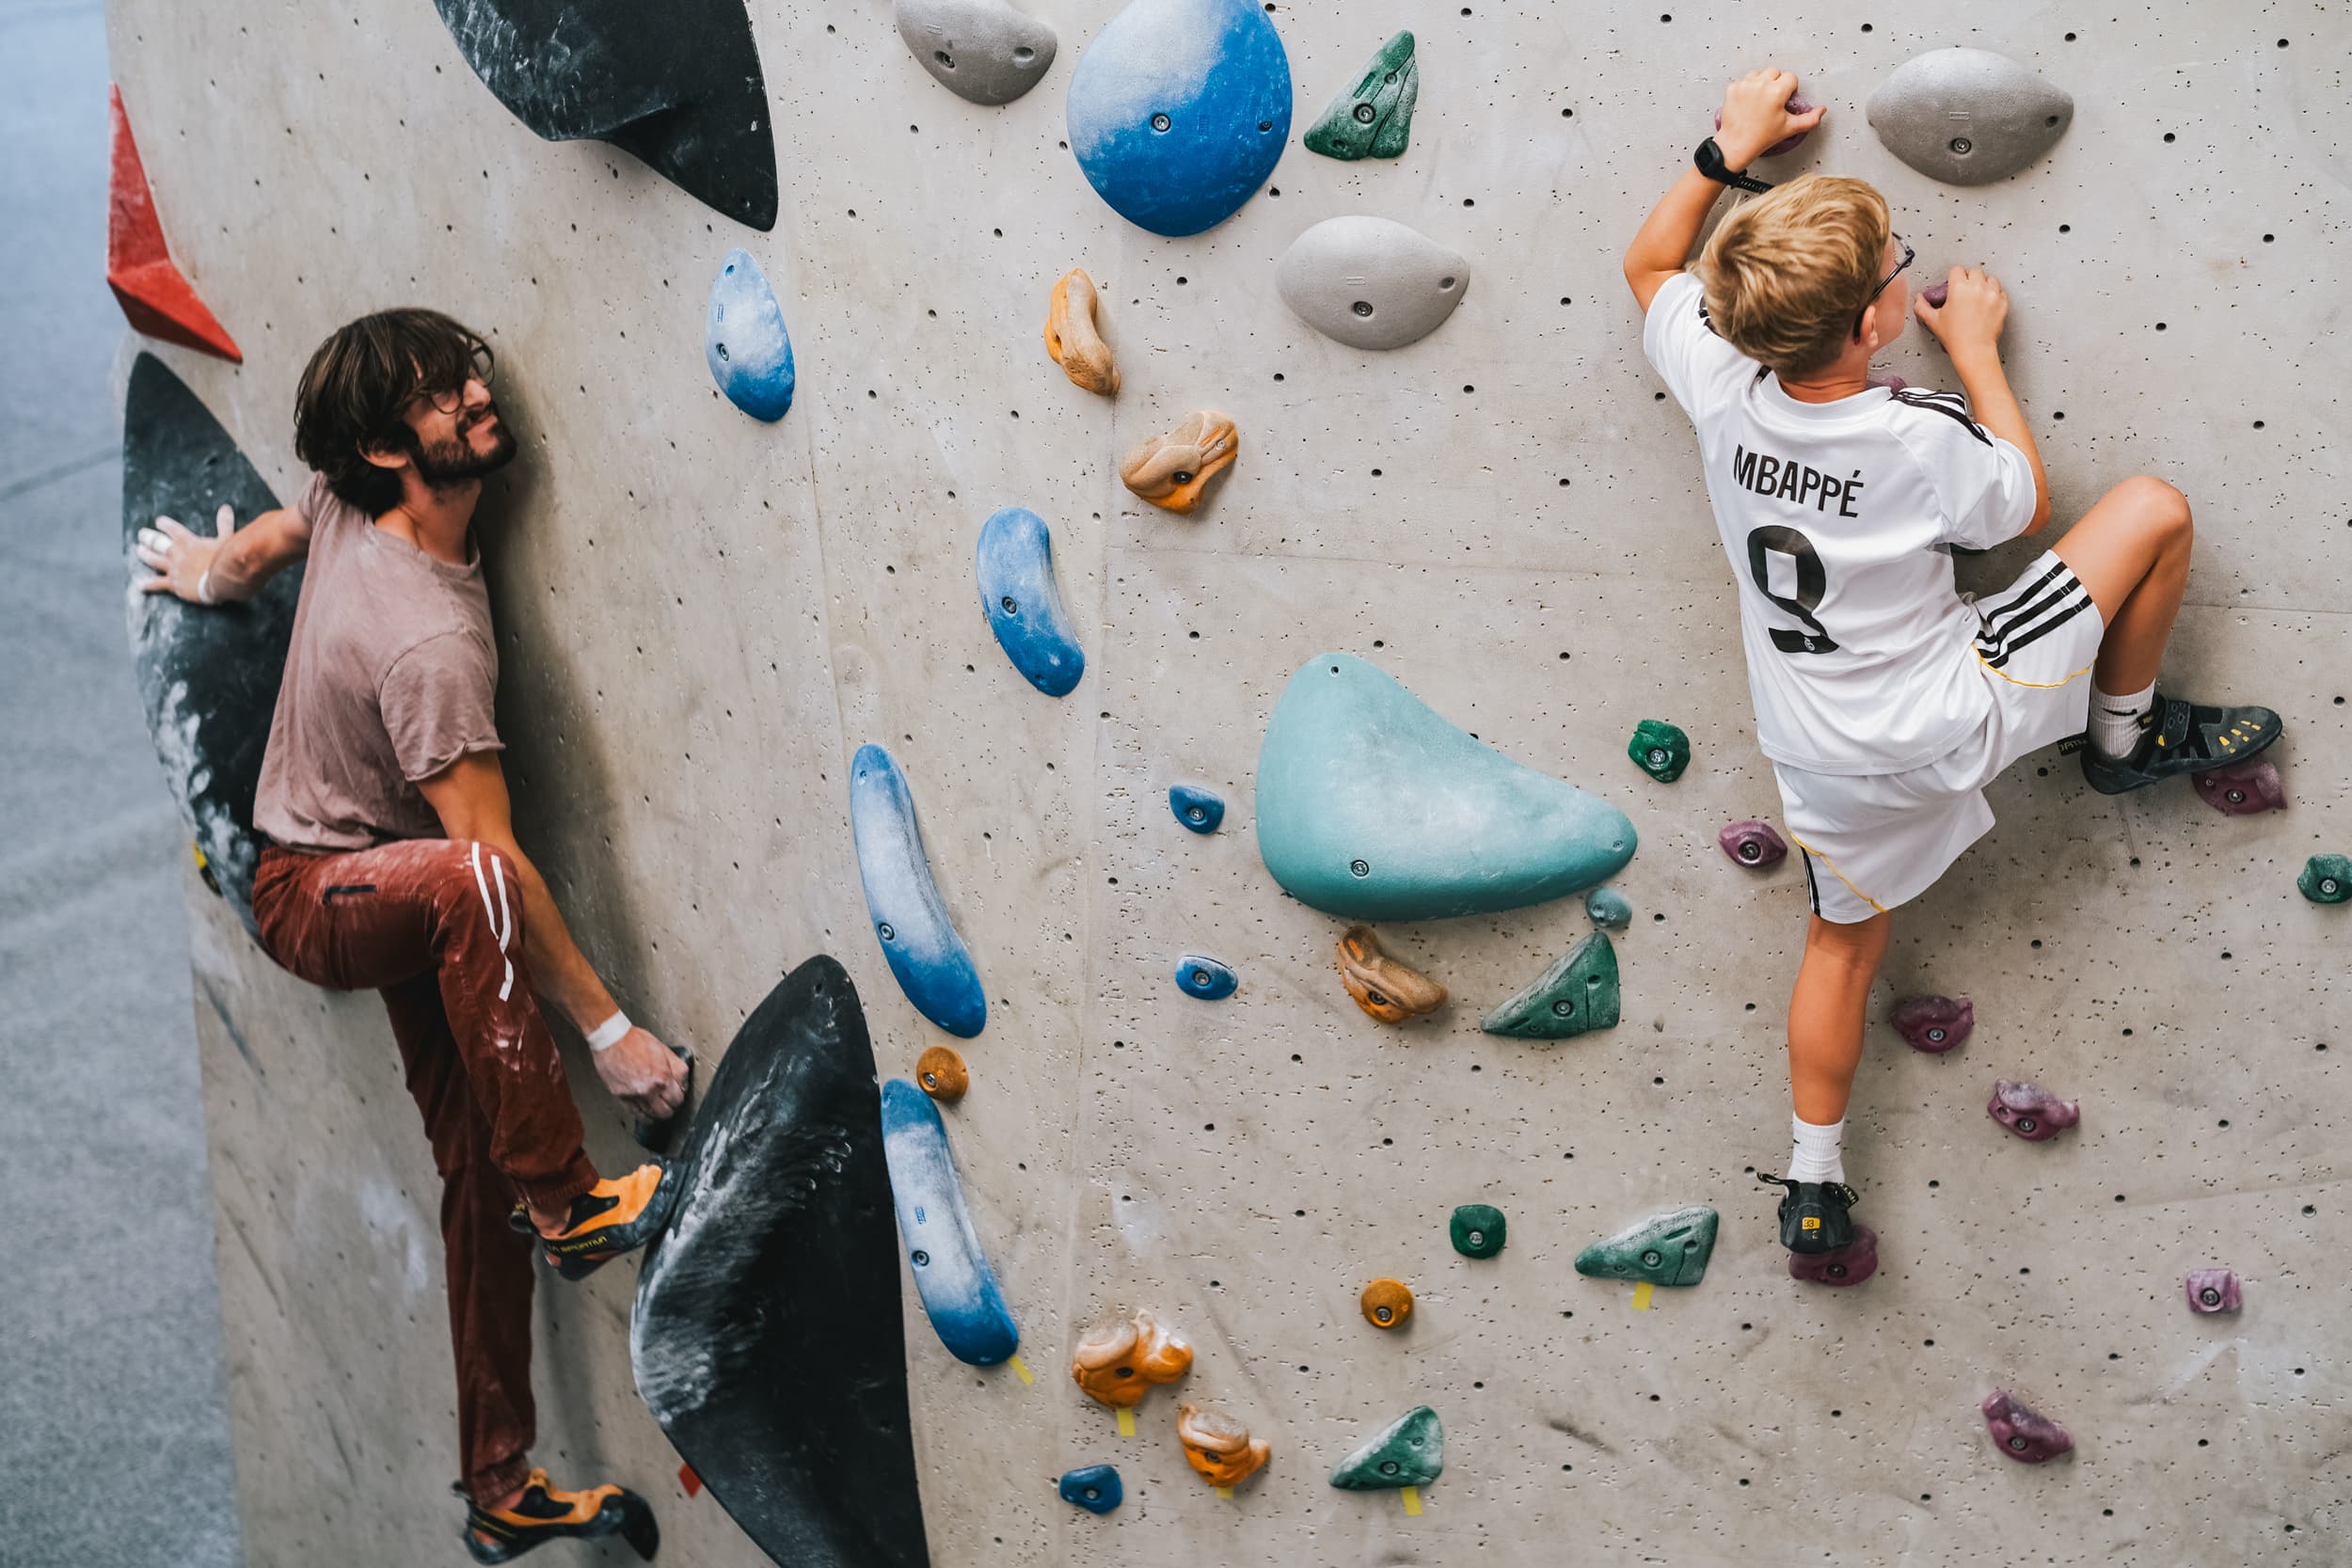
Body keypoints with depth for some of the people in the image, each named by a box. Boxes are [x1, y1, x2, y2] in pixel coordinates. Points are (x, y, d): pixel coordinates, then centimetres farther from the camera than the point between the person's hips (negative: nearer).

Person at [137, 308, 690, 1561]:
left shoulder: (349, 506, -7)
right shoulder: (428, 637, -33)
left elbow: (277, 533, 17)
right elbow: (494, 853, -33)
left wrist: (209, 569, 40)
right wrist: (608, 1028, -29)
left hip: (388, 891, 9)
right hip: (310, 896, -9)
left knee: (478, 1175, 6)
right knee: (464, 885, -44)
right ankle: (566, 1202, -32)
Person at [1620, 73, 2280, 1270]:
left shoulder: (1721, 386, -14)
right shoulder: (1922, 439, -25)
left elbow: (1650, 267, 8)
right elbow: (2025, 506, -1)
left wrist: (1728, 151, 11)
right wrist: (1975, 346, 4)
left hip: (1821, 758, 5)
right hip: (1949, 719, -5)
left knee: (1845, 942, 26)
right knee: (2152, 508, 3)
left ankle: (1812, 1187, 31)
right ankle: (2127, 735, 25)